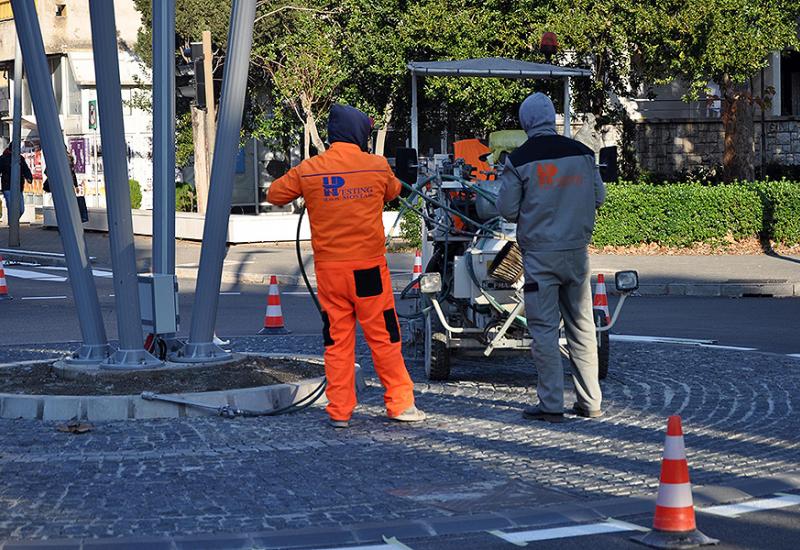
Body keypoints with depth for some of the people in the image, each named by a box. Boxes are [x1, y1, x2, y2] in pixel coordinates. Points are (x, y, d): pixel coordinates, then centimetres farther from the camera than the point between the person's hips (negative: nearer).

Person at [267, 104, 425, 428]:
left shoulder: (308, 170, -1)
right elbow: (392, 192, 19)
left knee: (336, 339, 7)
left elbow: (275, 195, 13)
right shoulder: (378, 166, -2)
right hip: (369, 266, -1)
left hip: (328, 268, 1)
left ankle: (339, 411, 8)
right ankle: (400, 404, 12)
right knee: (383, 336, 7)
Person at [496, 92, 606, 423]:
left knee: (544, 327, 0)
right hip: (577, 250, 4)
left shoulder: (519, 161, -10)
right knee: (582, 326, 11)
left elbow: (507, 210, -7)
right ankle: (590, 402, 15)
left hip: (539, 253, -4)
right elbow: (599, 198, 10)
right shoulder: (582, 154, 2)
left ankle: (551, 404, -1)